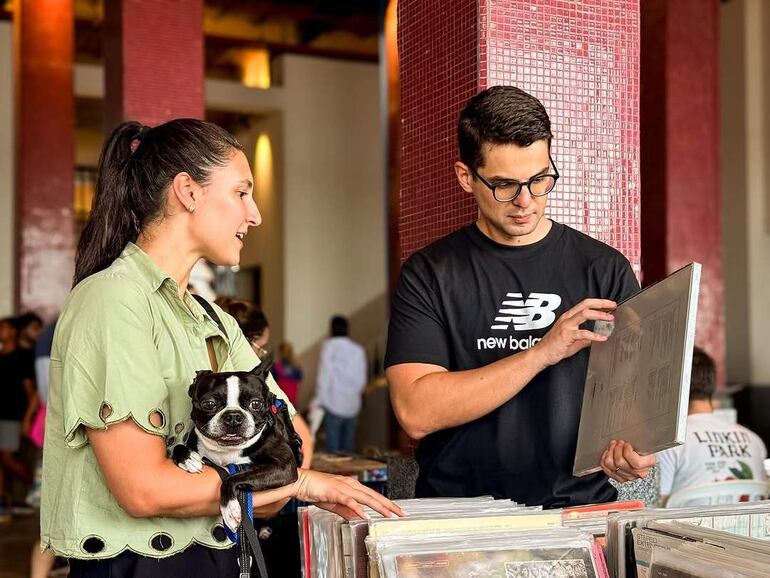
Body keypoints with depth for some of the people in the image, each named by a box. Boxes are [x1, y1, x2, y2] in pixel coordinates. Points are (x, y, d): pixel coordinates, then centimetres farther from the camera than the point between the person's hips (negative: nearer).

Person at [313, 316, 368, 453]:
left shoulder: (329, 345, -3)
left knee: (333, 448, -4)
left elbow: (325, 374, -7)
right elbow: (362, 380, 11)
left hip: (333, 405, -4)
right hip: (353, 406, 4)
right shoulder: (358, 349, 8)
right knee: (347, 449, 9)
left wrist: (318, 399, -2)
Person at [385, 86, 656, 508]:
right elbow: (415, 413, -8)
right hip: (456, 519, 0)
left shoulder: (605, 270, 8)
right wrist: (543, 352, -13)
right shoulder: (428, 275, 4)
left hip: (578, 507, 1)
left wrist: (631, 447, -16)